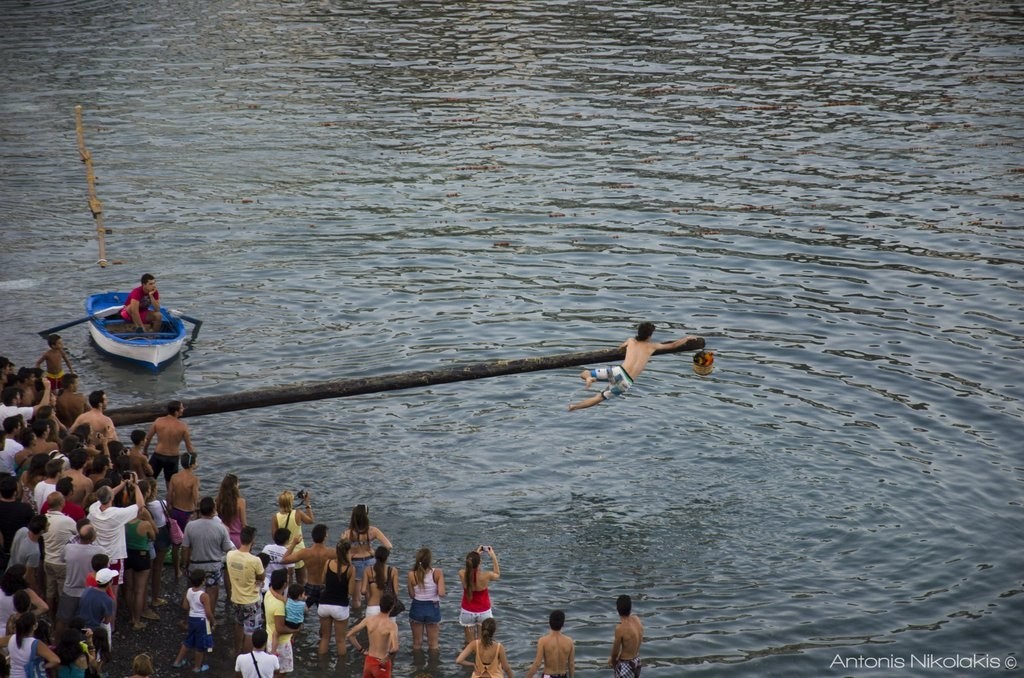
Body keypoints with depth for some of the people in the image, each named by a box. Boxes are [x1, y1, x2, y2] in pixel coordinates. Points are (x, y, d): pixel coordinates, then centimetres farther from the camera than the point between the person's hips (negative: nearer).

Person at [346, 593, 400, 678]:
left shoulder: (369, 619, -6)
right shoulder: (392, 625, -21)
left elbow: (349, 635, -3)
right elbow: (395, 648, -35)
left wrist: (361, 650, 5)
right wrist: (388, 655, -14)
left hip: (369, 661, 5)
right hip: (382, 664, -5)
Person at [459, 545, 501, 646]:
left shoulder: (462, 574, -19)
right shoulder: (486, 575, -24)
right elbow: (497, 575, 1)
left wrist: (475, 554, 13)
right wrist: (493, 556, 5)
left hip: (467, 612, 2)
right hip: (484, 612, -2)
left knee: (469, 643, 10)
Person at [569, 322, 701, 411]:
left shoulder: (631, 341, 17)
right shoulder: (652, 346, 13)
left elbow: (620, 346, 42)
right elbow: (673, 345, 22)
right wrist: (687, 338, 37)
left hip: (618, 371, 0)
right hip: (626, 384, 0)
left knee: (583, 374, 9)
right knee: (599, 398, 13)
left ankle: (589, 378, -28)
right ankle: (575, 406, -9)